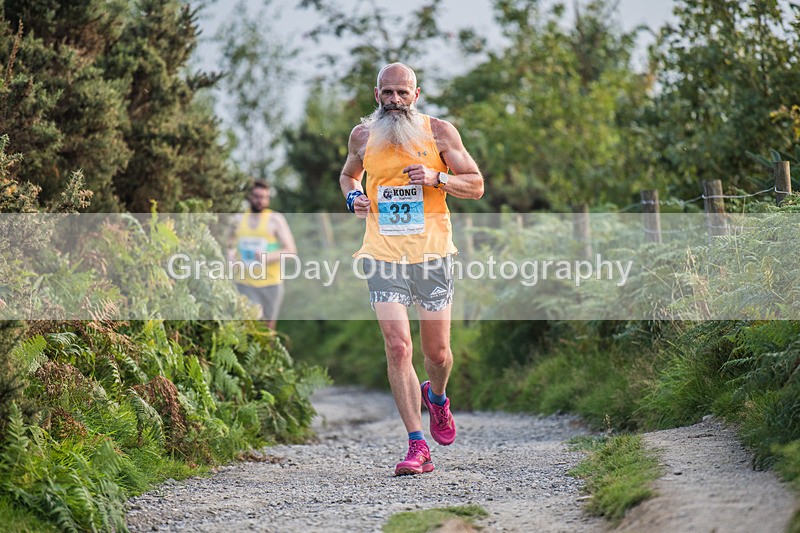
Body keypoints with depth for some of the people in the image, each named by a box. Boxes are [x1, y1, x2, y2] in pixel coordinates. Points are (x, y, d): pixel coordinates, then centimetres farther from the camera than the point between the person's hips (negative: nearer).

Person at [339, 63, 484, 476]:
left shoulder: (438, 131, 0)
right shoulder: (363, 136, 6)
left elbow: (476, 185, 3)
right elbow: (348, 174, 26)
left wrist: (436, 179, -14)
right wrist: (353, 198, 4)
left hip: (432, 253, 0)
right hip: (383, 255, 0)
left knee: (437, 351, 8)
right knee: (397, 347, -13)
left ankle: (436, 397, 44)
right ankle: (417, 447, -12)